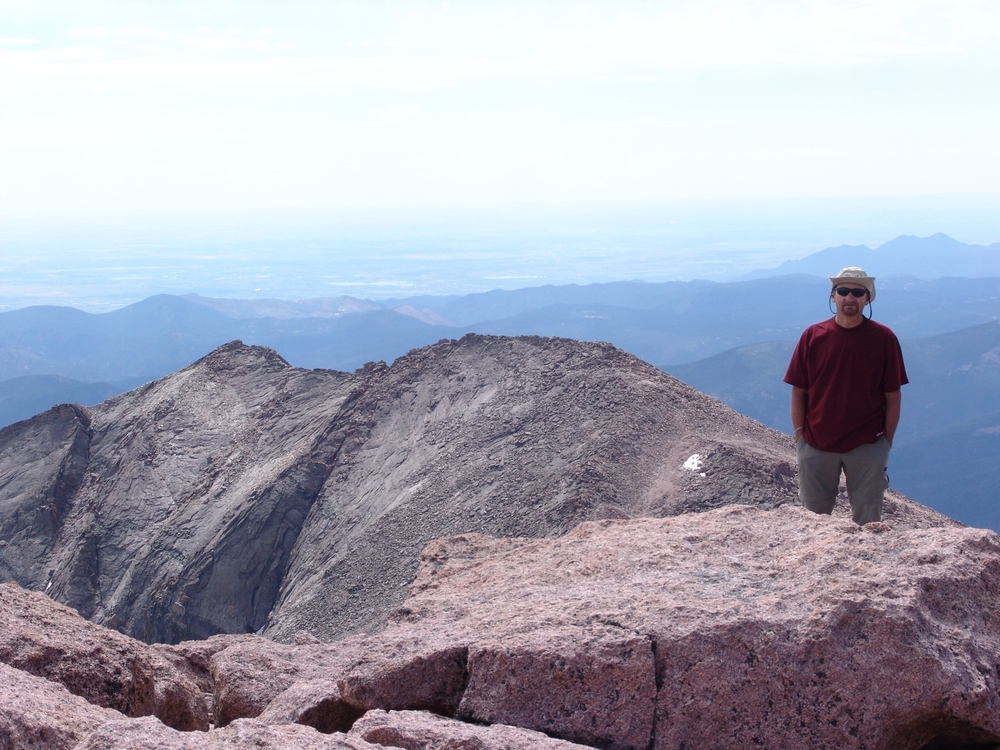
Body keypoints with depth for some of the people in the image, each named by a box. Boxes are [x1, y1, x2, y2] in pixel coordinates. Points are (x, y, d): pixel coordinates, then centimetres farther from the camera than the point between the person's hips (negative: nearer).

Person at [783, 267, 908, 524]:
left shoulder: (883, 338, -4)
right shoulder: (813, 336, -1)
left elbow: (892, 395, -1)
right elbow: (798, 390, 3)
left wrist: (887, 441, -4)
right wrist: (799, 434, -3)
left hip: (867, 446, -1)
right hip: (816, 445, 1)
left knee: (867, 517, 7)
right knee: (814, 513, 10)